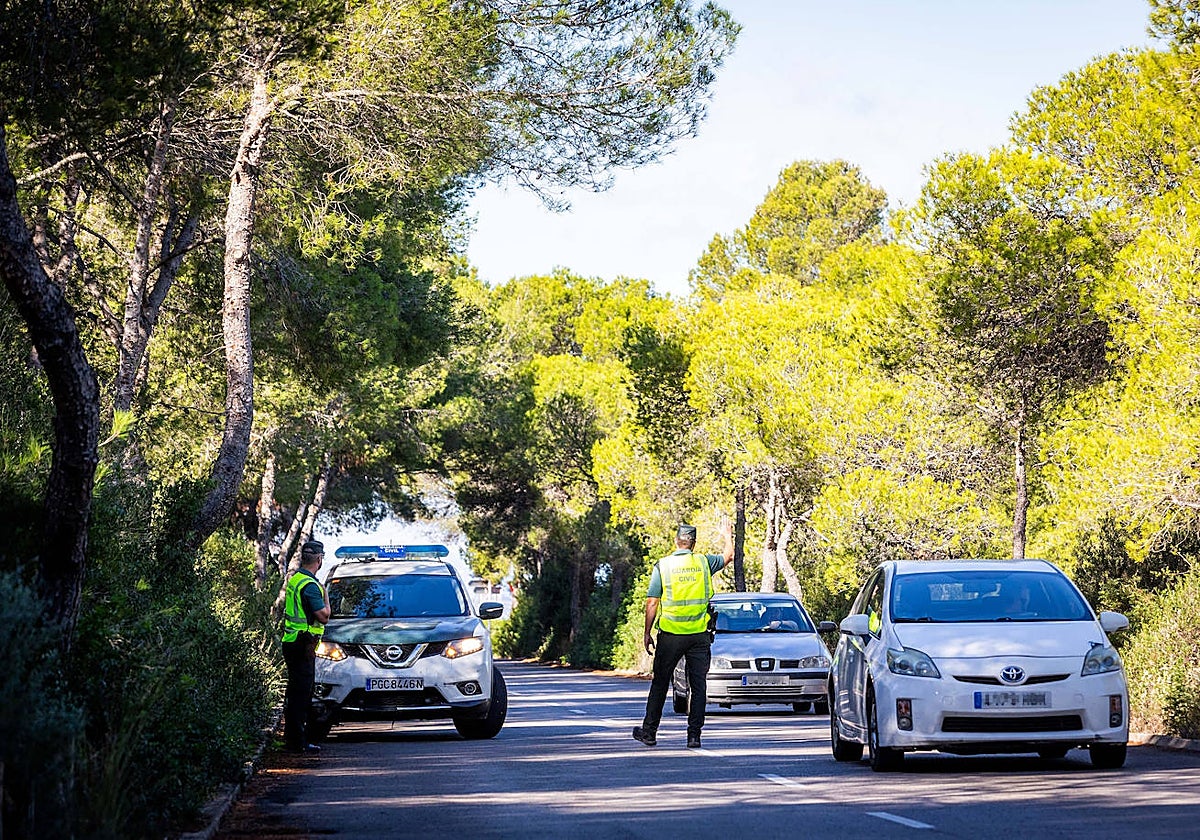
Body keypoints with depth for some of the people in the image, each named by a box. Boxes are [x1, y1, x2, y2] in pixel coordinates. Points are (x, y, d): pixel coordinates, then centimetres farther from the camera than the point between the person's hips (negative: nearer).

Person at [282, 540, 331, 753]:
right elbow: (323, 616, -18)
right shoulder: (310, 585, -18)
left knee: (295, 692, 17)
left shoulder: (294, 579, 13)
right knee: (301, 693, -7)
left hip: (290, 641, 10)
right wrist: (326, 596, -3)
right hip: (303, 645, -10)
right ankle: (299, 742, -6)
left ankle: (290, 736, 23)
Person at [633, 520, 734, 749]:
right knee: (698, 686, 4)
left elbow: (652, 603, -3)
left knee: (660, 683, 10)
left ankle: (649, 731, 16)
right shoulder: (704, 562, 3)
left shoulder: (662, 566, -2)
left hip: (670, 635, -1)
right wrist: (727, 536, 43)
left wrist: (647, 634, 3)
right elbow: (728, 556, 24)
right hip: (699, 635, 1)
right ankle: (694, 735, 1)